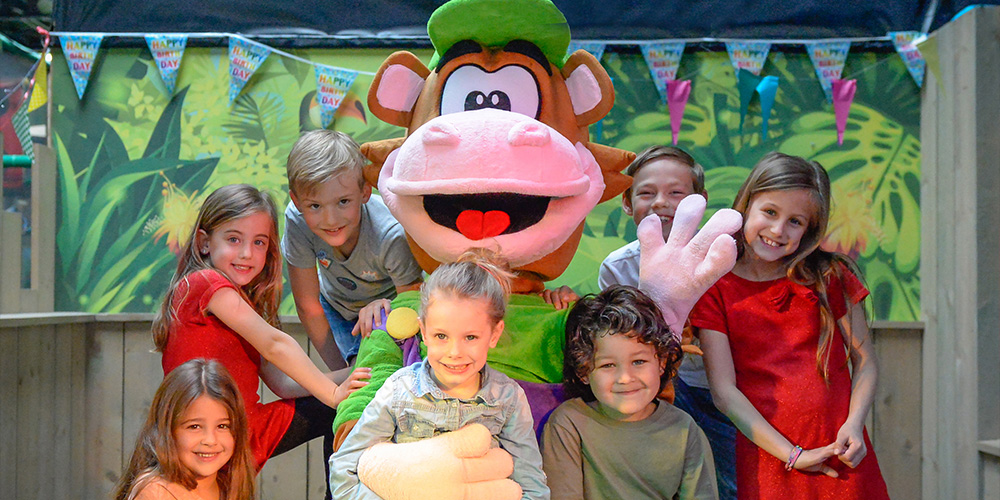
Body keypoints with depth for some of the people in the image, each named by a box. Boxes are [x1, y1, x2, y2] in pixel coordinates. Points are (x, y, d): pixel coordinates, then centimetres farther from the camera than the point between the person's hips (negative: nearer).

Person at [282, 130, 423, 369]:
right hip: (337, 304, 2)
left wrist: (384, 306, -45)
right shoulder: (297, 221, -32)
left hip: (389, 299, -2)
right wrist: (341, 372, -16)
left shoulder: (391, 235, -38)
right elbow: (308, 307, -20)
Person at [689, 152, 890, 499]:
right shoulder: (715, 287, -4)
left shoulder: (830, 276, 0)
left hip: (841, 459, 1)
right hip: (765, 457, -1)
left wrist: (853, 425, -13)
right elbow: (724, 391, -8)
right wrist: (792, 455, -12)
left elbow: (865, 361, 5)